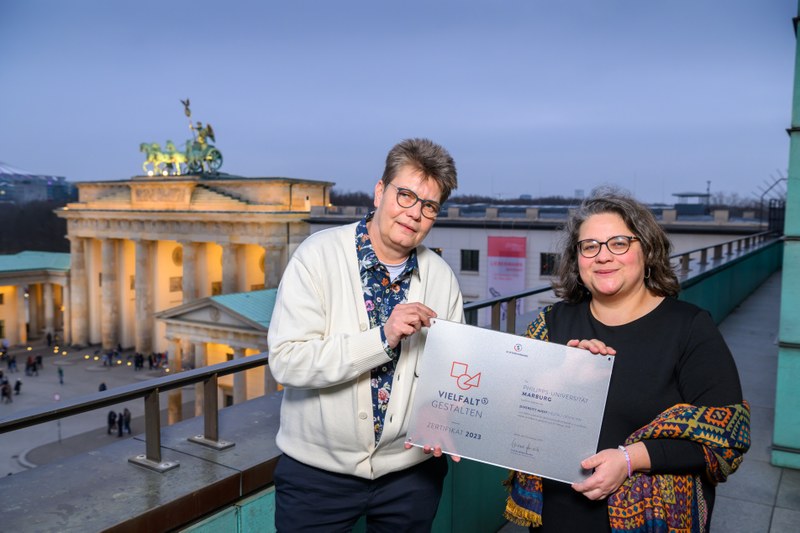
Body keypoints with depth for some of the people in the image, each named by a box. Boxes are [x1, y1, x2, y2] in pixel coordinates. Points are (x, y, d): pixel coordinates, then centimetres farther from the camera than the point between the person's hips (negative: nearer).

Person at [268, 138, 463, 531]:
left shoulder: (442, 277, -2)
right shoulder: (319, 255, -13)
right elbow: (286, 361, -20)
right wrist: (383, 337, -27)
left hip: (410, 470, 3)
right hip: (317, 470, -3)